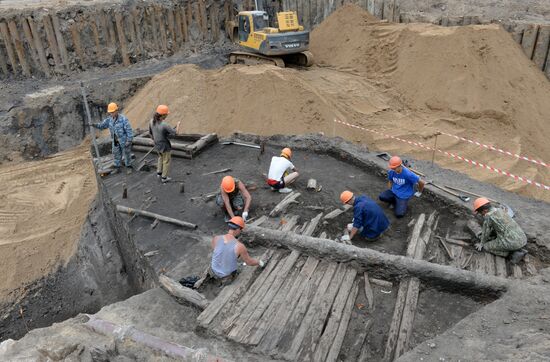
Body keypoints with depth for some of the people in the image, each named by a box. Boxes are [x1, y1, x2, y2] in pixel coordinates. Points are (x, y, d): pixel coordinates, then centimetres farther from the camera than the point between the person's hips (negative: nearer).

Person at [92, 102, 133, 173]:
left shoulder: (123, 119, -22)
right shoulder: (110, 119, -2)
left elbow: (129, 130, -20)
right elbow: (102, 125, 5)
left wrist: (129, 140, -21)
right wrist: (95, 125, -14)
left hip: (124, 140, -6)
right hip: (115, 141, 6)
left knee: (126, 153, 10)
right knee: (116, 154, 16)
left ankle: (129, 166, 27)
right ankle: (117, 166, 32)